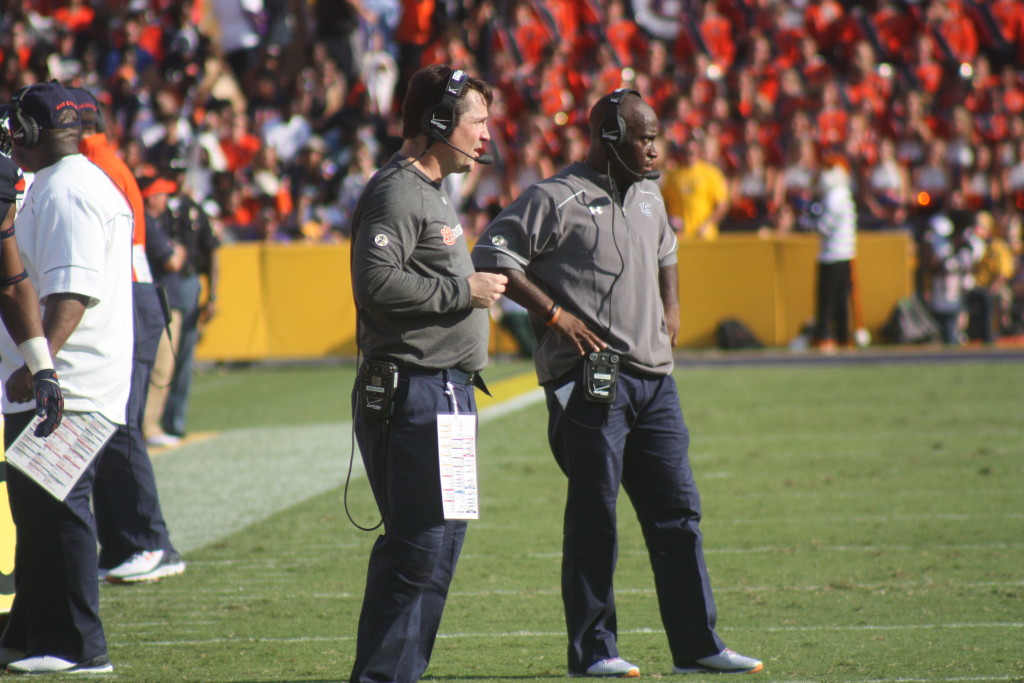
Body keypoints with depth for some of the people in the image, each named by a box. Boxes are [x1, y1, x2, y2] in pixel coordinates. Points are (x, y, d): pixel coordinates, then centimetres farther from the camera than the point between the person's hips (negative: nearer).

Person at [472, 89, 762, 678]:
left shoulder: (649, 198, 17)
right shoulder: (556, 199, -7)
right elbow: (493, 258, -11)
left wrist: (672, 308, 21)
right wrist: (554, 313, -15)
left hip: (654, 377, 7)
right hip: (591, 379, -7)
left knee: (679, 512, 6)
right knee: (594, 517, -3)